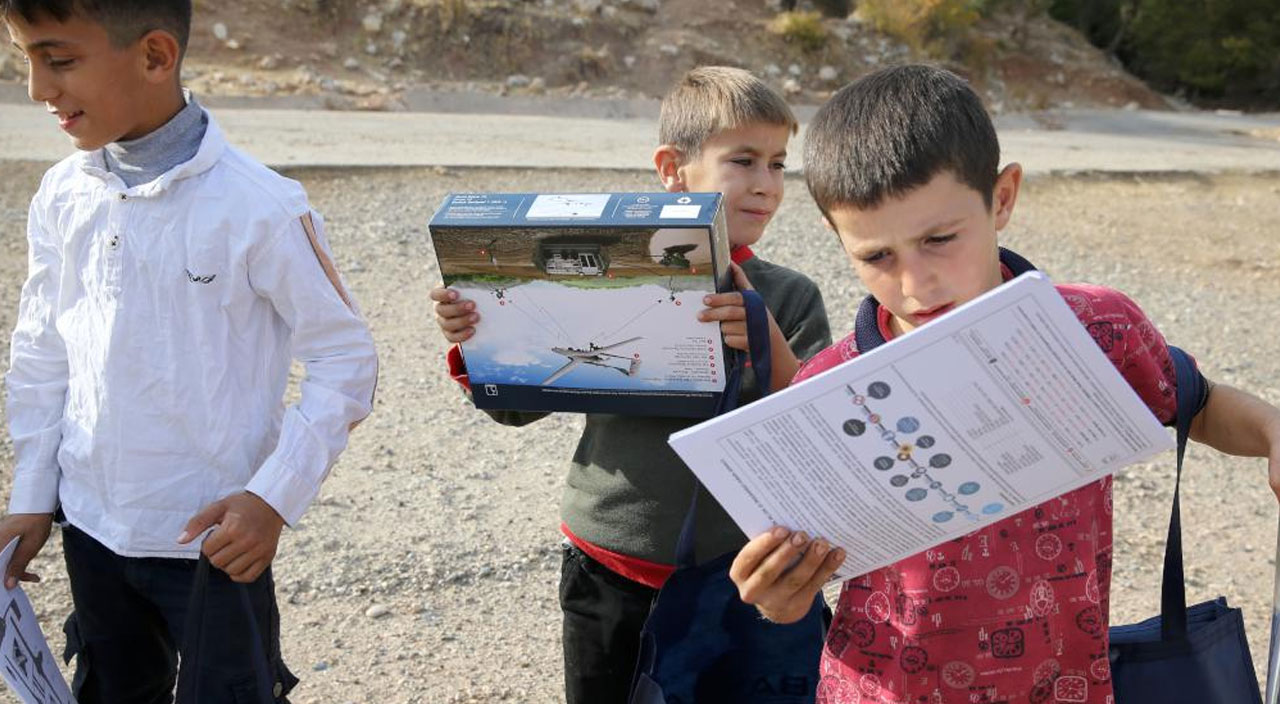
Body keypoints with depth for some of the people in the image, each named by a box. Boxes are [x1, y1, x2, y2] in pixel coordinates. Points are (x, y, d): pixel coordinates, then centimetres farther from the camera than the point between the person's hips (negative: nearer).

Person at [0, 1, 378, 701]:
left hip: (215, 538, -5)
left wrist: (274, 498, -18)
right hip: (90, 526, 5)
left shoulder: (258, 208, -19)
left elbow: (346, 359, -12)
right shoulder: (62, 194, -3)